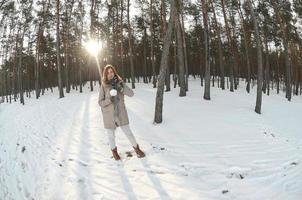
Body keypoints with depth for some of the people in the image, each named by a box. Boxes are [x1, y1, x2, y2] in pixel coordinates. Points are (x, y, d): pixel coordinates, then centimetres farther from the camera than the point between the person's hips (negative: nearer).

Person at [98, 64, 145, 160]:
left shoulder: (119, 83, -5)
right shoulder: (103, 86, -10)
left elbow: (131, 94, -13)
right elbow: (100, 102, -8)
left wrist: (122, 86, -27)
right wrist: (109, 100, -25)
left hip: (121, 113, 1)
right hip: (109, 115, -1)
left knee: (128, 132, 8)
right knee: (111, 135, 14)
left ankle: (136, 148, 33)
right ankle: (114, 150, 42)